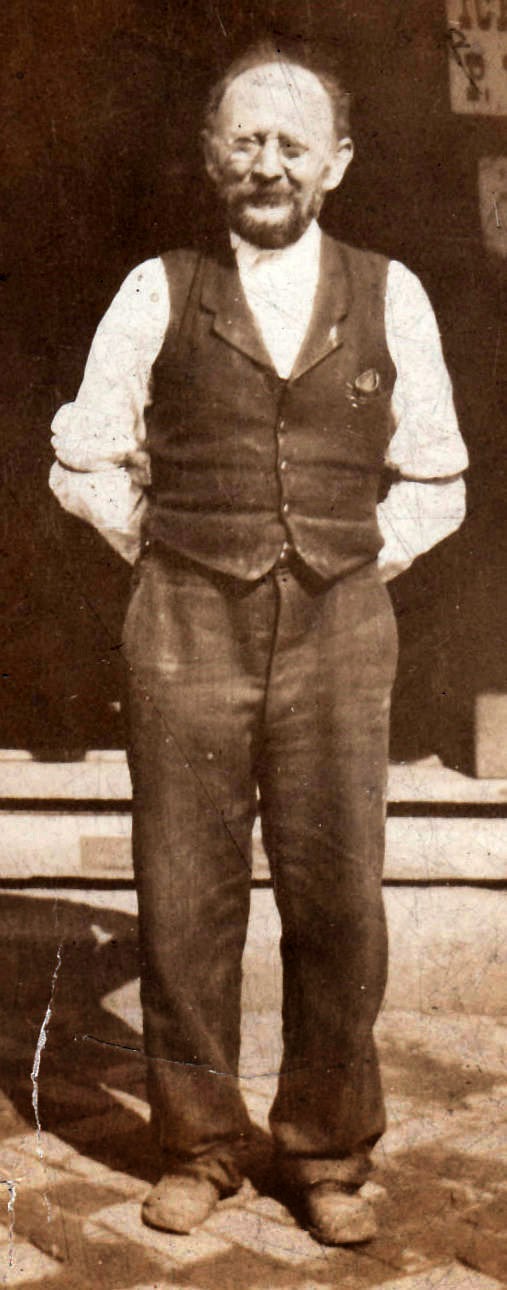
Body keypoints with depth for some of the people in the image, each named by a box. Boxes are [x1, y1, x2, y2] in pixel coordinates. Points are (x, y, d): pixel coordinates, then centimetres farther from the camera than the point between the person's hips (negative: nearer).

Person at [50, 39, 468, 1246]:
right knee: (185, 901, 4)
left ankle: (328, 1155, 18)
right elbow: (87, 459, 11)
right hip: (186, 634, 0)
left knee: (337, 901, 0)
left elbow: (433, 478, 13)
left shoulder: (390, 295, 7)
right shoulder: (158, 292, 6)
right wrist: (169, 559, 6)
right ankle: (197, 1145, 20)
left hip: (338, 634, 0)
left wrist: (361, 567, 3)